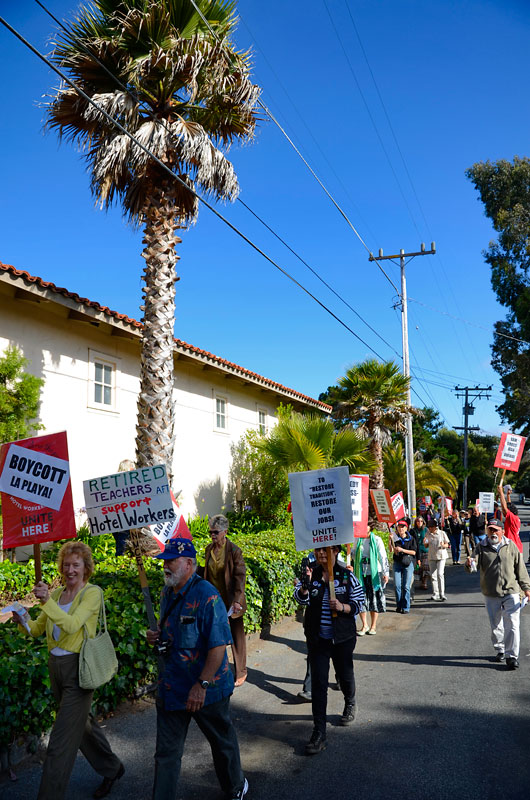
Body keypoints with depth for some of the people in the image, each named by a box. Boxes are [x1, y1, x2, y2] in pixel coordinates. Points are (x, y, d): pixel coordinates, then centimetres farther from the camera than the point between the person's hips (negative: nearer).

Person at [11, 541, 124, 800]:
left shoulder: (92, 593, -12)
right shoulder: (56, 593, 7)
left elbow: (71, 624, -25)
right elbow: (38, 628, 7)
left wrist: (47, 601, -38)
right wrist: (23, 621, -15)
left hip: (78, 667, -7)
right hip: (56, 666, 7)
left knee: (61, 742, -5)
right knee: (82, 723, 22)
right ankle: (112, 768, 42)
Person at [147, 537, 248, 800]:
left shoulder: (206, 596, -23)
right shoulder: (167, 594, 3)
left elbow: (218, 645, -24)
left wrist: (202, 685, -26)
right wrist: (156, 637, -2)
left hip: (206, 689, -5)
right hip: (171, 687, 6)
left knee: (223, 743, 18)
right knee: (166, 753, 10)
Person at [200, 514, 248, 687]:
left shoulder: (234, 551, -16)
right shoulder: (209, 549, 2)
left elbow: (239, 577, -16)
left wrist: (237, 601, -21)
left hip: (231, 601, -5)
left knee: (237, 636, 9)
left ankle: (241, 672, 23)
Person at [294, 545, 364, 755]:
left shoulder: (347, 576, -6)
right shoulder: (311, 574, -5)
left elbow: (358, 604, -2)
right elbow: (301, 598, -18)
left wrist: (343, 607, -22)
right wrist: (303, 586, -38)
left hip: (343, 637, 0)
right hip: (317, 639, 0)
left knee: (345, 675, 19)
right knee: (318, 683, -3)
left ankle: (350, 704, 52)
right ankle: (319, 734, 2)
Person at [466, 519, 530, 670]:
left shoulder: (510, 546, 3)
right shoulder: (481, 548, 1)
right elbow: (474, 565, -12)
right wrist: (469, 565, -36)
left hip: (511, 592, -1)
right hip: (491, 595, 1)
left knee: (512, 625, -5)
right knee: (495, 625, 13)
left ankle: (512, 656, 4)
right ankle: (499, 650, 32)